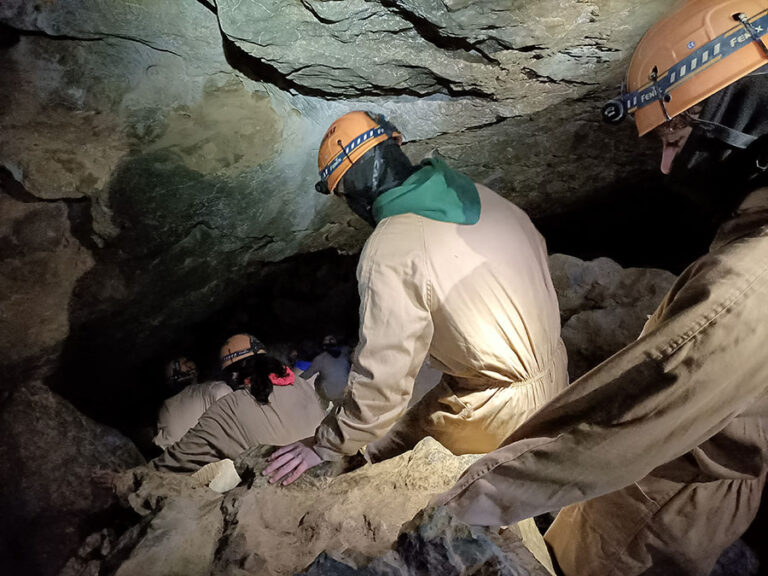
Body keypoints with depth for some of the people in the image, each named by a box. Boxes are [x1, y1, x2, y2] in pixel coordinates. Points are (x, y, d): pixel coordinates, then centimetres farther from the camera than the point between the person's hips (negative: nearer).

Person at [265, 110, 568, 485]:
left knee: (382, 451, 9)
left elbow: (383, 376, -22)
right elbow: (539, 256, 11)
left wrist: (326, 447, -6)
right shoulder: (483, 197, 0)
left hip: (500, 412, -7)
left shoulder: (388, 252, -23)